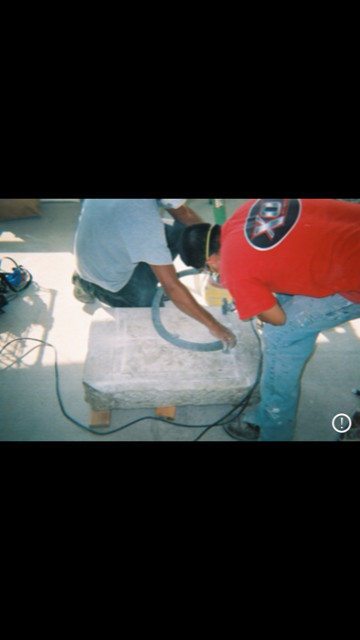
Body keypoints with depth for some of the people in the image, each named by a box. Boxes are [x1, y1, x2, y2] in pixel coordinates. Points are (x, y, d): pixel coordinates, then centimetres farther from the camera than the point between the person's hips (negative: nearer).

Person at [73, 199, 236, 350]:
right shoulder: (145, 220, -40)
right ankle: (90, 286, 11)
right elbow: (171, 287, -38)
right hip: (105, 275, -7)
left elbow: (184, 212, -3)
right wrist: (212, 325, -32)